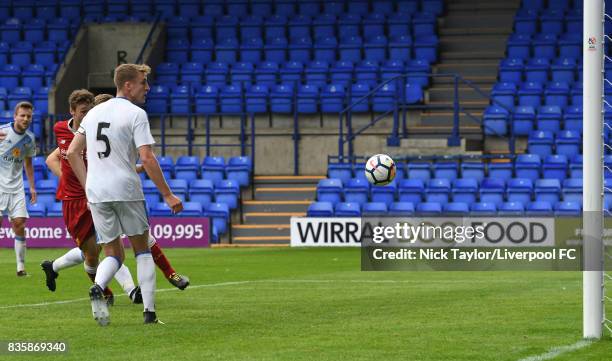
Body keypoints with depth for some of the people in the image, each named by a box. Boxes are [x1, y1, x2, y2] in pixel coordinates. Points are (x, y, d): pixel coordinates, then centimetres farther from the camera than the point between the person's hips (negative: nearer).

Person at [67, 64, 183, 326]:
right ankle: (149, 311, 4)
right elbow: (147, 159, -14)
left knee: (114, 254, 11)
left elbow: (72, 152, 14)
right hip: (126, 191, -4)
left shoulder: (94, 112, 13)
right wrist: (168, 195, -10)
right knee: (142, 250, 11)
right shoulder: (136, 114, -6)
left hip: (96, 193, 5)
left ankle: (97, 288, -20)